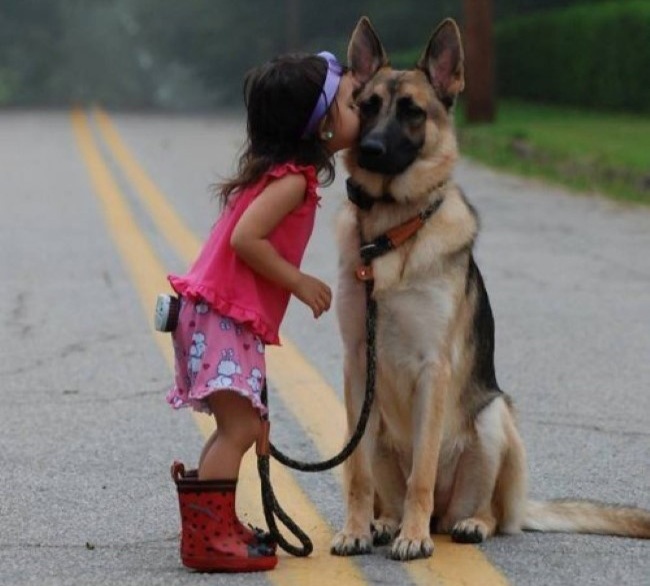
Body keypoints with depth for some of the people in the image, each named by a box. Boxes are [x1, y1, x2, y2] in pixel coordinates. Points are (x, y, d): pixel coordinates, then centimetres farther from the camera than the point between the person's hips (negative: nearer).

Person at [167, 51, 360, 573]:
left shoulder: (277, 166, 12)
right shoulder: (293, 179, -17)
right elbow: (245, 238, -25)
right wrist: (298, 282, -17)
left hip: (225, 313, 10)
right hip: (225, 314, -10)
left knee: (244, 427, 16)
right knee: (240, 428, -13)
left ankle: (218, 527, 23)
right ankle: (207, 540, -15)